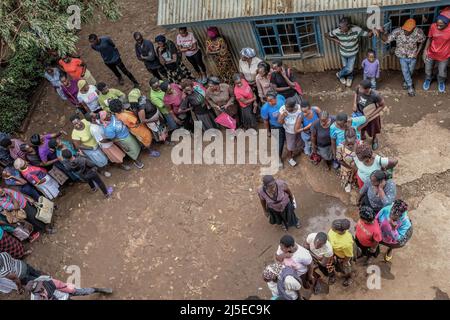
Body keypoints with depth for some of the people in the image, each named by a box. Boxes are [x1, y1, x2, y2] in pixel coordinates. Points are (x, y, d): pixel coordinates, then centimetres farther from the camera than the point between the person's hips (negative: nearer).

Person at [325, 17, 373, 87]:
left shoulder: (356, 30, -33)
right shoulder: (337, 31, -31)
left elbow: (368, 34, -23)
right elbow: (326, 35, -13)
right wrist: (335, 40, -22)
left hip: (353, 53, 0)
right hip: (343, 53, 0)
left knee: (350, 69, 11)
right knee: (345, 67, 21)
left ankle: (339, 74, 45)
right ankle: (341, 76, 54)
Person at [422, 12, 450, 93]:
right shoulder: (433, 26, -21)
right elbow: (429, 39, -5)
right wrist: (425, 50, -13)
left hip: (443, 56, -1)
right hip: (431, 54, 1)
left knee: (442, 73, 21)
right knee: (428, 70, 24)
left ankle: (441, 82, 55)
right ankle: (428, 80, 57)